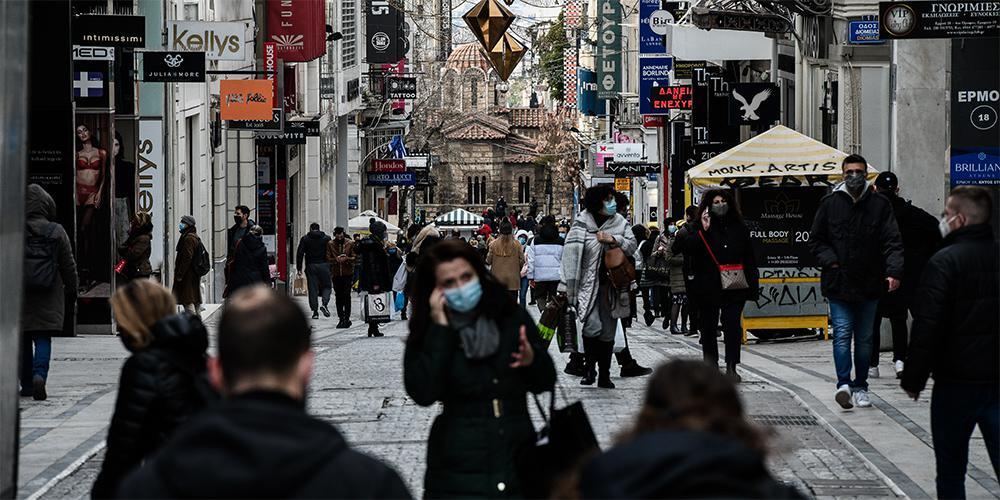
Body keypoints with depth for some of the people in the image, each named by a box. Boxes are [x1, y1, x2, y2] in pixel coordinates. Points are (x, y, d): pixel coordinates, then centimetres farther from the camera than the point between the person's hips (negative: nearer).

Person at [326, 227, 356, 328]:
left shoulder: (350, 243, 0)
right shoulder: (330, 244, 5)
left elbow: (355, 257, 0)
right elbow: (328, 258, 3)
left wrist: (346, 259, -18)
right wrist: (336, 260, -15)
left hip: (347, 273, -3)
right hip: (336, 273, 3)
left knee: (346, 296, -5)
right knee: (338, 296, 7)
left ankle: (347, 318, -1)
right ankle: (341, 318, 16)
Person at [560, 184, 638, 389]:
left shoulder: (619, 222, 7)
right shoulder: (582, 223, -6)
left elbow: (632, 245, 7)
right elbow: (570, 253, -7)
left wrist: (614, 240, -13)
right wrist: (567, 286, -11)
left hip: (611, 286, 4)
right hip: (588, 285, -4)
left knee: (608, 332, 8)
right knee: (592, 326, -18)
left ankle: (604, 375, 18)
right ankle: (589, 368, 2)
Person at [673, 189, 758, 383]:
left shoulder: (738, 228, 9)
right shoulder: (700, 228, 2)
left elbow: (749, 259, 11)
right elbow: (686, 248, -12)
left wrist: (752, 284, 5)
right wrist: (703, 231, -18)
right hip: (709, 289, 0)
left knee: (733, 326, -7)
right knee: (708, 327, 8)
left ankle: (731, 367, -3)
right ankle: (710, 365, 19)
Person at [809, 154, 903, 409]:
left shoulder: (880, 204, 2)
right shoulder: (830, 203, 2)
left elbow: (892, 242, -3)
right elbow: (816, 240, 10)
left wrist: (894, 271, -18)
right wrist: (830, 261, -6)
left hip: (869, 283, 1)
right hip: (839, 283, -1)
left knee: (864, 338, 10)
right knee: (842, 334, -12)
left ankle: (860, 387, 19)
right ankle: (844, 384, -20)